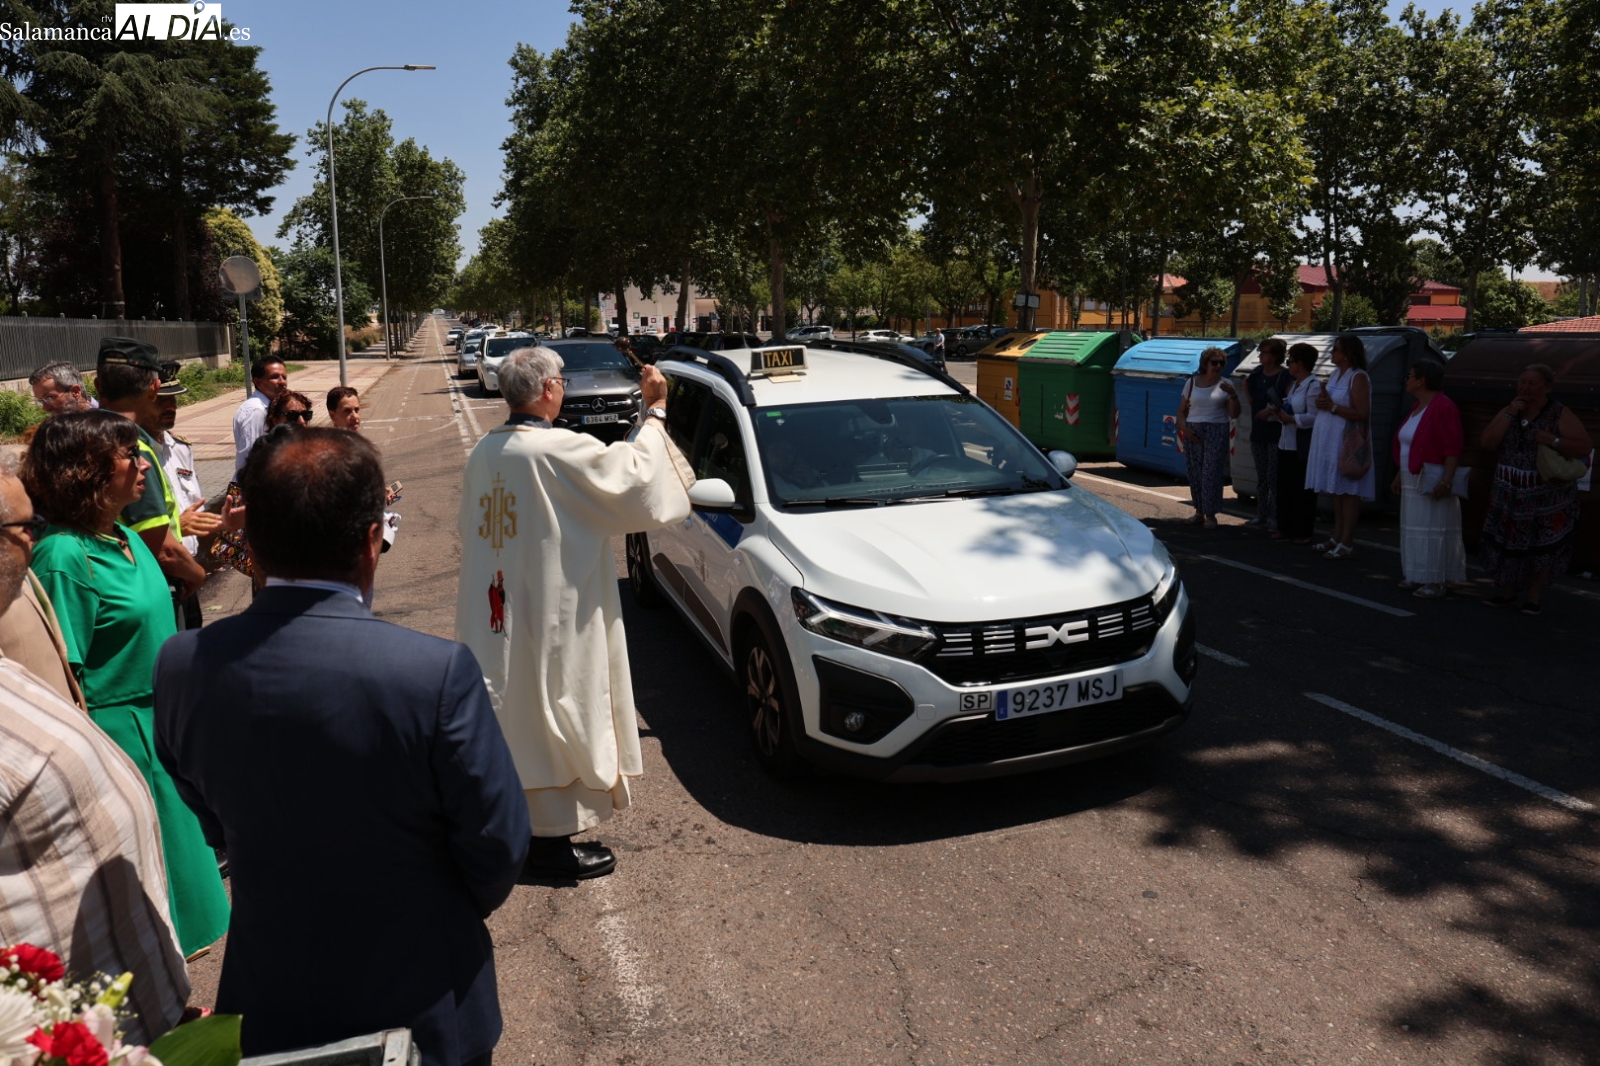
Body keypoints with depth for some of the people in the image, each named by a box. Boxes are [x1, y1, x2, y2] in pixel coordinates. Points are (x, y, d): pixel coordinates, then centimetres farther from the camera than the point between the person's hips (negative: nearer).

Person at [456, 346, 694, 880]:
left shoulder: (484, 451, 4)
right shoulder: (560, 450, -21)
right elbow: (635, 477, -18)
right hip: (552, 614, -8)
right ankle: (552, 840, 15)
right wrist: (655, 412, -8)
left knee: (512, 713, 20)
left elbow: (473, 530, 13)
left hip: (495, 615, 8)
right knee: (555, 716, 4)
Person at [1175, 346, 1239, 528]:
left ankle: (1210, 514, -2)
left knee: (1211, 472, -7)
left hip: (1216, 433, -2)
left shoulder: (1226, 384, 4)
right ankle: (1199, 511, 15)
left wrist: (1233, 395, -13)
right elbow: (1181, 410, 11)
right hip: (1193, 432, 2)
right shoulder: (1192, 383, 8)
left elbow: (1234, 414, 1)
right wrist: (1183, 427, -5)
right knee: (1194, 472, 3)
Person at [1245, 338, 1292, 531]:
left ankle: (1275, 517, 2)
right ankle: (1262, 514, 22)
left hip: (1276, 433, -7)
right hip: (1258, 432, 7)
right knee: (1261, 477, 14)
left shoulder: (1286, 377, -13)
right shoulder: (1257, 372, 7)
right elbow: (1246, 383, 29)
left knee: (1274, 477, -5)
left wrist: (1272, 410, -25)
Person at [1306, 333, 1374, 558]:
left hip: (1348, 440, -9)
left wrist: (1333, 407, -16)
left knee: (1348, 490, -6)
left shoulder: (1358, 377, -12)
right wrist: (1321, 402, 2)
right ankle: (1337, 537, 19)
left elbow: (1363, 413, -18)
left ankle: (1347, 542, -3)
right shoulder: (1335, 374, 15)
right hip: (1329, 440, 9)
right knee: (1336, 490, 12)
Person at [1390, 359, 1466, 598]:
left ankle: (1435, 582, 0)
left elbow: (1453, 448, -20)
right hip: (1412, 480, 10)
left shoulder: (1443, 407, -15)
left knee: (1432, 529, -5)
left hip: (1431, 481, -10)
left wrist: (1446, 481, -26)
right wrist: (1399, 476, 20)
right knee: (1414, 529, 13)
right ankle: (1418, 578, 21)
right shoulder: (1418, 407, 14)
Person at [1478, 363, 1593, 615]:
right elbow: (1487, 443, -6)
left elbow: (1585, 447, -9)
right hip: (1510, 495, 4)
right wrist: (1508, 414, -12)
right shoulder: (1507, 411, 6)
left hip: (1547, 497, -4)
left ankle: (1534, 597, 12)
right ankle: (1506, 593, 19)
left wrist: (1554, 441, -23)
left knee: (1542, 546, 2)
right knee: (1508, 542, 7)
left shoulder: (1560, 414, -6)